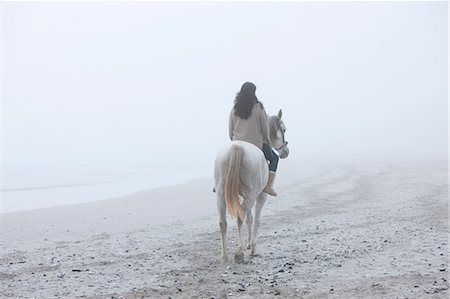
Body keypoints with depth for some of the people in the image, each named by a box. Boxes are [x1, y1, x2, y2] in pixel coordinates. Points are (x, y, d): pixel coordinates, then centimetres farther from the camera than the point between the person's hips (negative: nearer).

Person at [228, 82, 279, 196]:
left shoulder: (234, 109, 2)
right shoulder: (258, 107, -9)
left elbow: (230, 129, 6)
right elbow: (265, 127, -4)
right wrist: (267, 139, 14)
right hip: (256, 144, -4)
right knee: (274, 158, 19)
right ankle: (268, 185, 5)